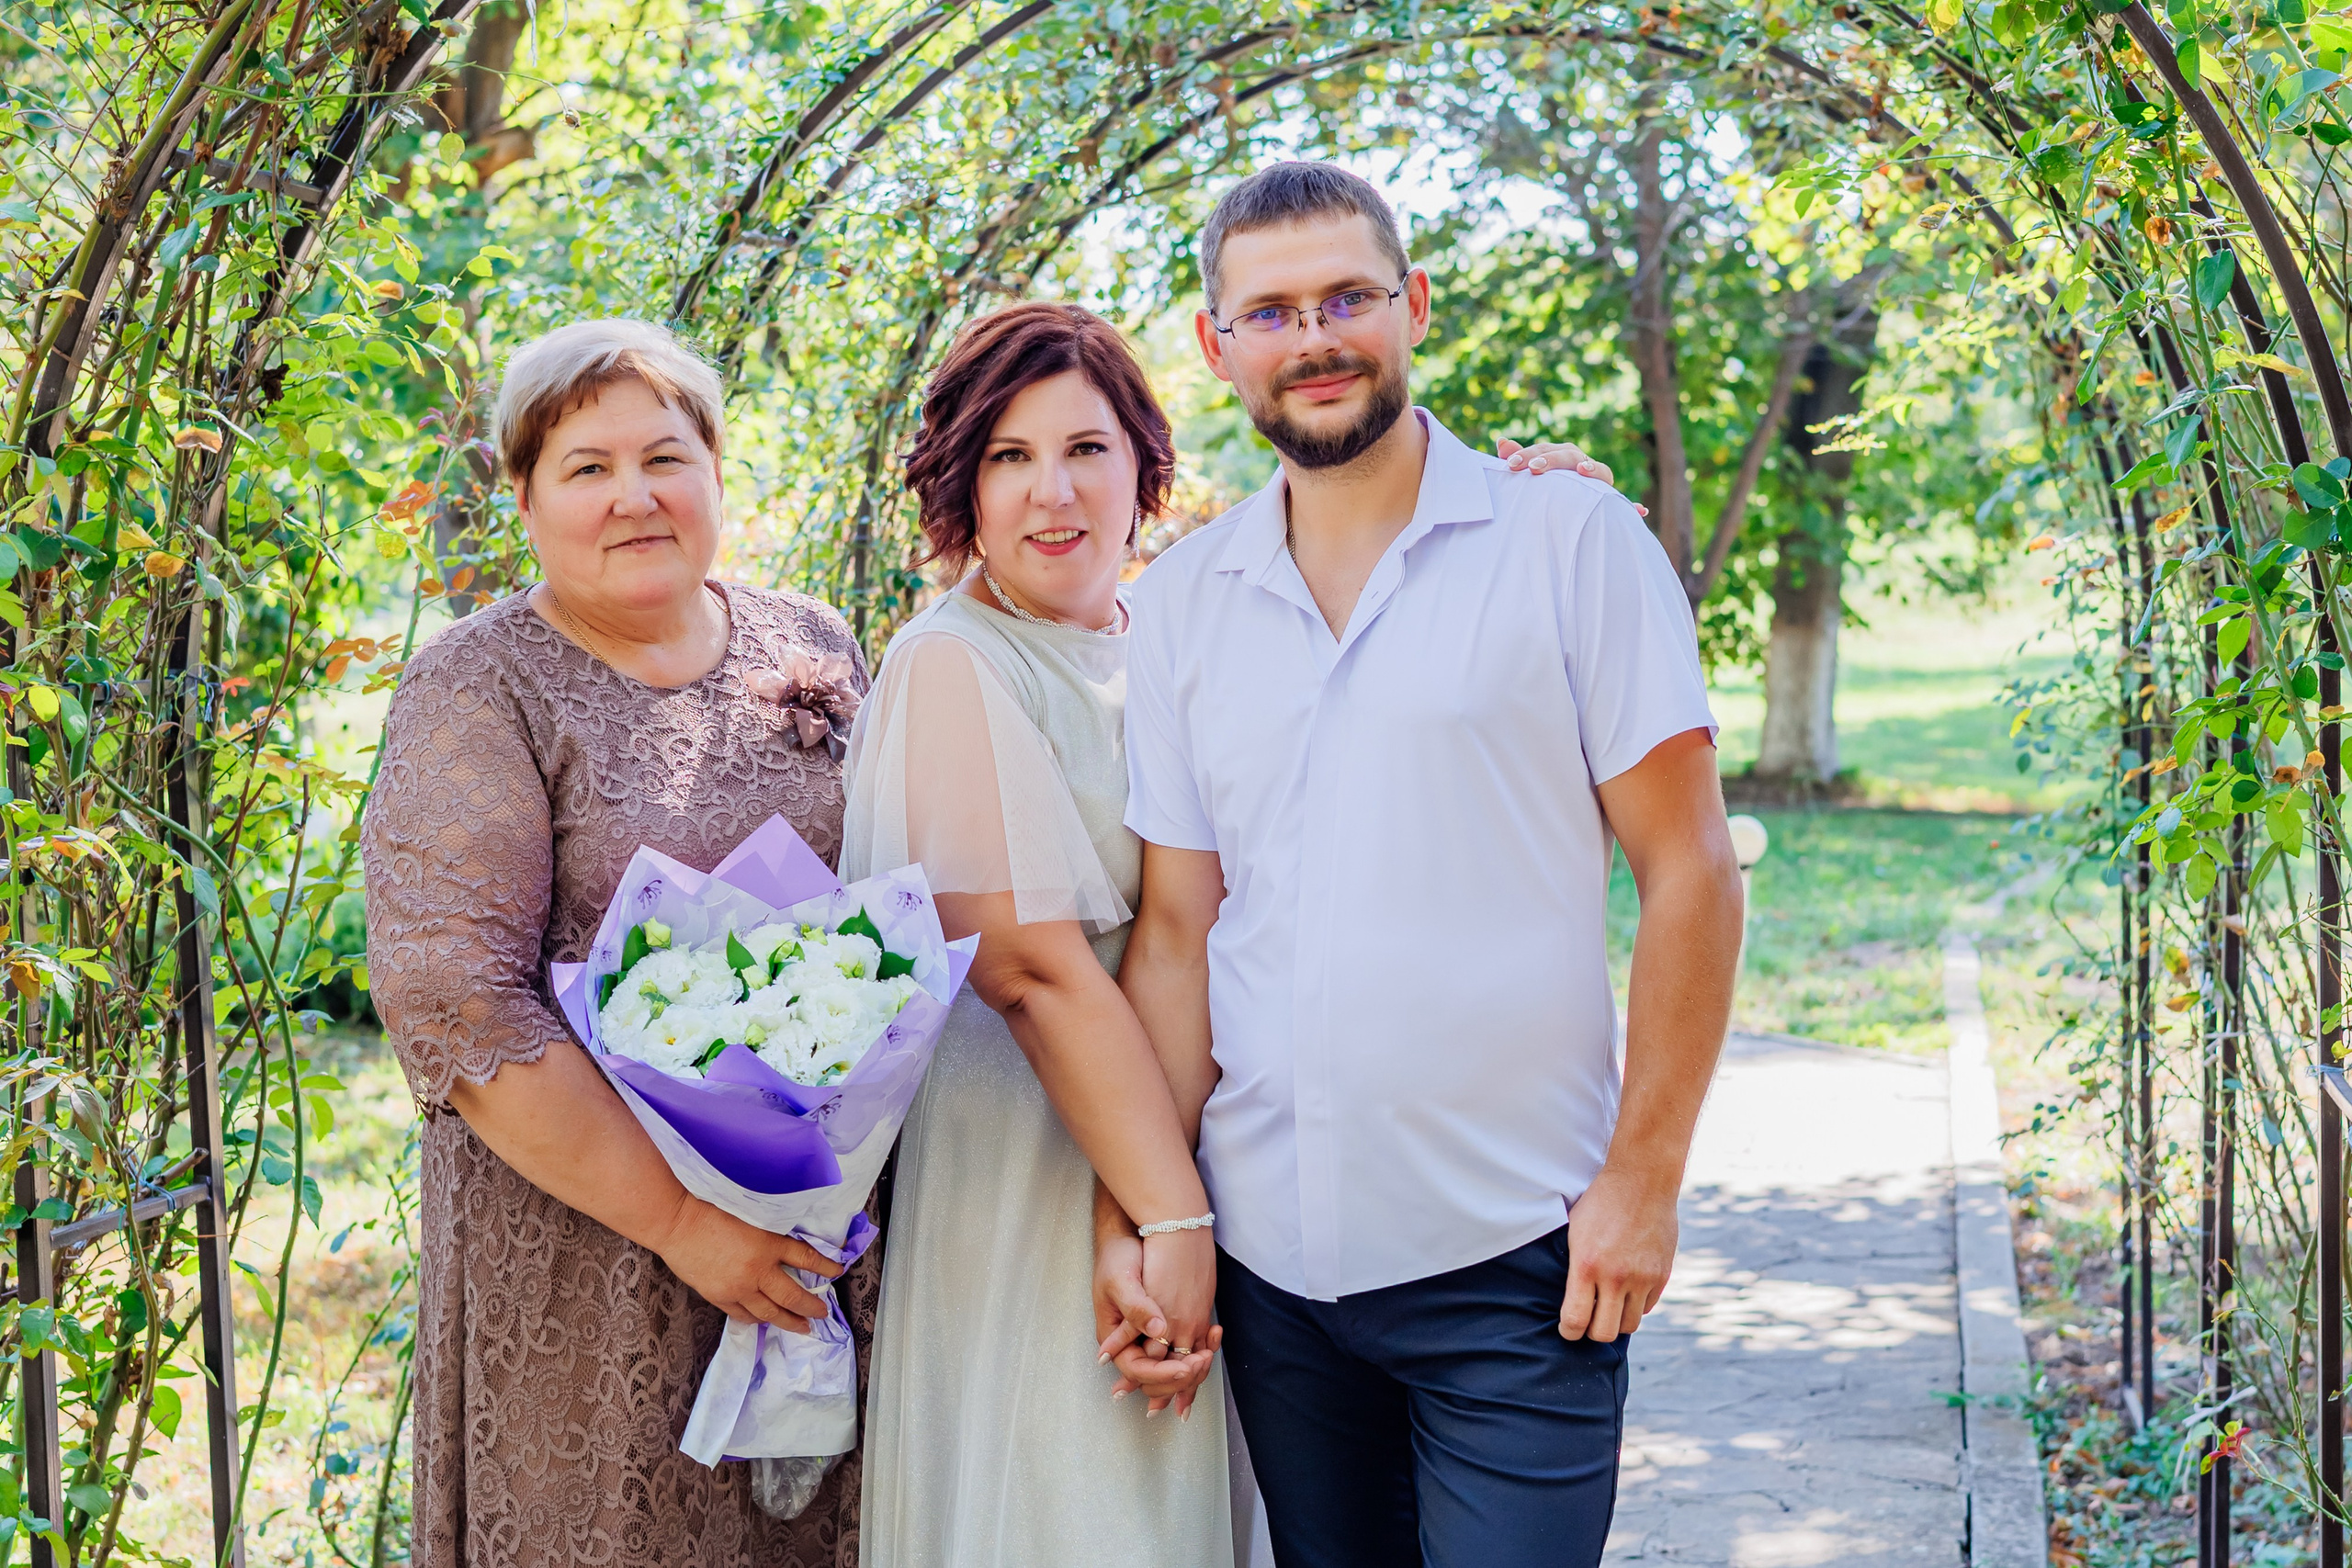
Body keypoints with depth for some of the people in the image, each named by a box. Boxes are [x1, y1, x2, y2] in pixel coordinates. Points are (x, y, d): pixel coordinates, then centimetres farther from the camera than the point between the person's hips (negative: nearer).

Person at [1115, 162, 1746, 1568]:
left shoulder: (1572, 542, -3)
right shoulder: (1185, 600, 7)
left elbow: (1691, 872, -4)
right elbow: (1175, 928, 8)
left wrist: (1642, 1178, -9)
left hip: (1515, 1256, -3)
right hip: (1269, 1260, 4)